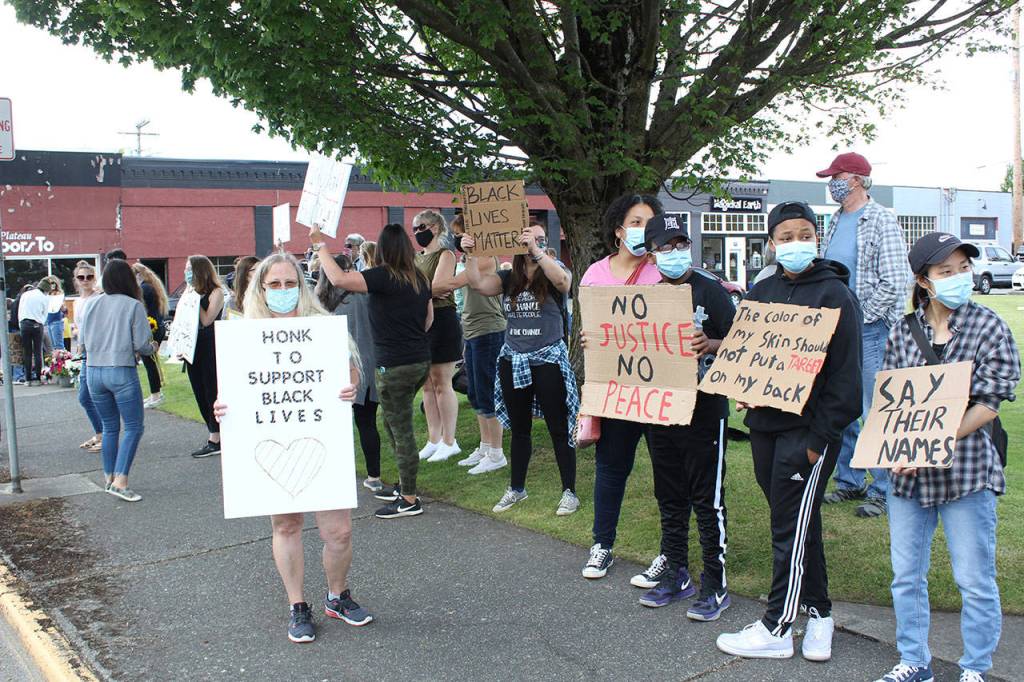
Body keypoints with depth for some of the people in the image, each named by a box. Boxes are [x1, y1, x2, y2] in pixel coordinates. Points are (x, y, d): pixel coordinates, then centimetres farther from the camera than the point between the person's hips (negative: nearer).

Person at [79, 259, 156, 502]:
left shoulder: (92, 304, 7)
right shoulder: (133, 306, -6)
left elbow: (83, 343, 11)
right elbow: (141, 345, -9)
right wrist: (153, 348, 12)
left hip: (94, 372, 5)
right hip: (122, 372, -5)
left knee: (110, 427, 17)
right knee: (133, 427, 1)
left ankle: (110, 478, 22)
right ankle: (120, 481, -8)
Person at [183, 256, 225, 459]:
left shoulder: (216, 293, -6)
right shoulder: (191, 292, 14)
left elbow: (206, 320, -14)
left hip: (210, 348, -8)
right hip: (193, 349, 8)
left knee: (212, 393, -5)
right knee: (200, 394, 9)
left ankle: (215, 440, -2)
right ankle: (216, 436, 17)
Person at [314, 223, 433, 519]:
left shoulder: (384, 276, -16)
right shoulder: (420, 278, 7)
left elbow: (339, 279, -24)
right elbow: (429, 317, 18)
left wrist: (319, 244, -13)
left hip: (395, 365, -8)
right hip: (421, 360, 8)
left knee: (402, 431, 0)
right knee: (393, 422, 21)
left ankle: (410, 500, 7)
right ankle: (404, 485, 30)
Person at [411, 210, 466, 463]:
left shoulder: (445, 255, -5)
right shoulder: (415, 257, 16)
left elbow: (436, 285, -21)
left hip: (442, 320, -7)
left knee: (442, 383, -3)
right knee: (427, 385, 10)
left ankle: (449, 441, 6)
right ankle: (433, 440, 18)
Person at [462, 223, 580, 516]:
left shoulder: (553, 274, -4)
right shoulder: (508, 278, 5)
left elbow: (562, 280, -28)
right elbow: (479, 283, -11)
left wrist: (536, 251, -37)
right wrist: (470, 254, -25)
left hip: (548, 361, -4)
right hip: (513, 361, 4)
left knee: (559, 429, 2)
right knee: (519, 429, 16)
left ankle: (569, 491, 13)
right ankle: (516, 488, 29)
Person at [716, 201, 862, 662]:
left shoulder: (835, 295, -7)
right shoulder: (761, 293, 10)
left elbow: (845, 374, -9)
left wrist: (821, 435, -14)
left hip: (808, 429, -6)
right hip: (764, 425, 6)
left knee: (792, 529, 0)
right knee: (796, 522, 14)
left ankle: (776, 630, 9)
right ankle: (818, 612, 28)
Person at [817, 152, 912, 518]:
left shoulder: (880, 220, -9)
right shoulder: (836, 221, 13)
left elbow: (894, 283, -14)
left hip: (870, 330, -7)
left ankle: (883, 490, 9)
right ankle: (849, 481, 25)